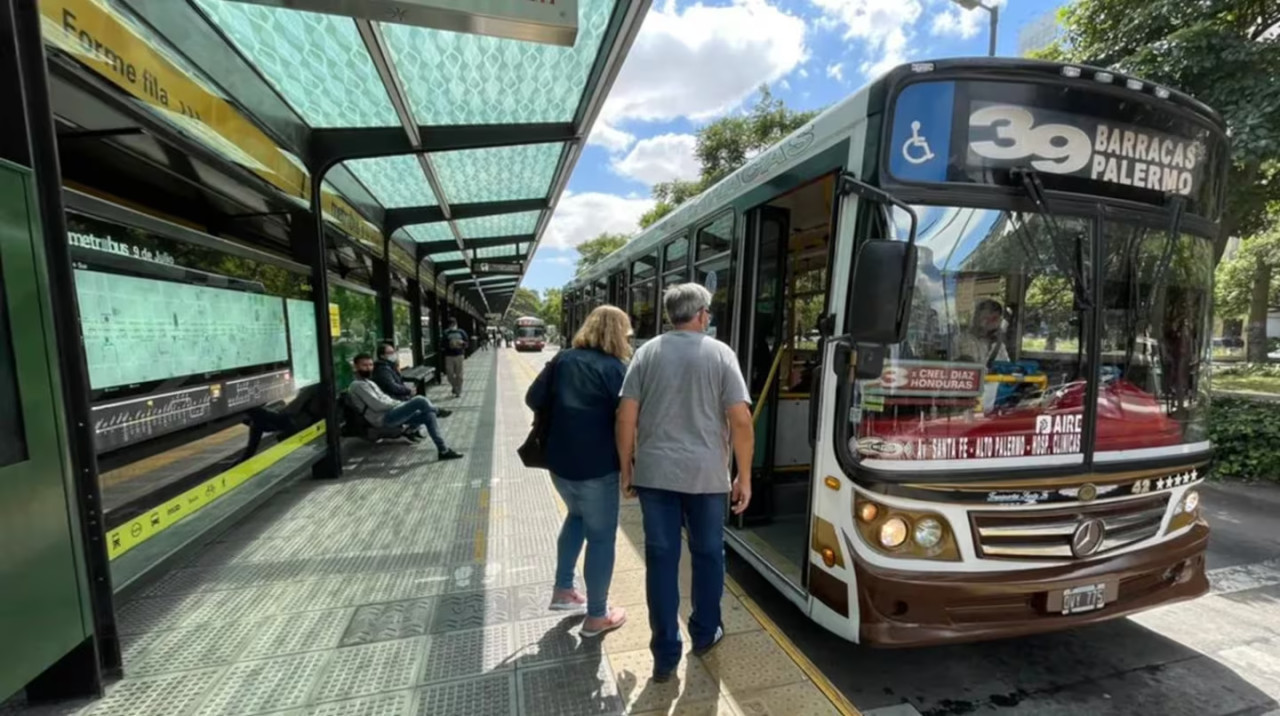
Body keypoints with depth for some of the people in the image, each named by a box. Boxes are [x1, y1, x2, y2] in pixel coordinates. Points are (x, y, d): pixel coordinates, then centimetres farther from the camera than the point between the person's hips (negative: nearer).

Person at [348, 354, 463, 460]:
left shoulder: (368, 382, 23)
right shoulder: (358, 385, -8)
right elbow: (377, 405, -17)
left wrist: (398, 404, 5)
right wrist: (399, 403, -8)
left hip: (390, 414, 10)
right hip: (384, 418, -10)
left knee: (428, 415, -5)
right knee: (419, 400, -25)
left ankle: (443, 450, -8)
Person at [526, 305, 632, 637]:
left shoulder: (562, 360, 3)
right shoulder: (616, 368, -12)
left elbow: (533, 400, 6)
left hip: (559, 461, 6)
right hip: (597, 466, -6)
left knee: (577, 515, 29)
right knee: (601, 536, 10)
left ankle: (563, 590, 37)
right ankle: (597, 616, 24)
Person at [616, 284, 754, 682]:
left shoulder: (647, 352, 2)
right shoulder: (720, 353, -3)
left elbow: (626, 416, -1)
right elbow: (741, 420, -8)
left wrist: (626, 468, 9)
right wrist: (744, 477, 1)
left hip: (654, 472, 1)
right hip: (706, 474, -1)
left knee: (661, 558, 11)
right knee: (708, 553, 20)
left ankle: (665, 655, 20)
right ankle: (705, 634, 38)